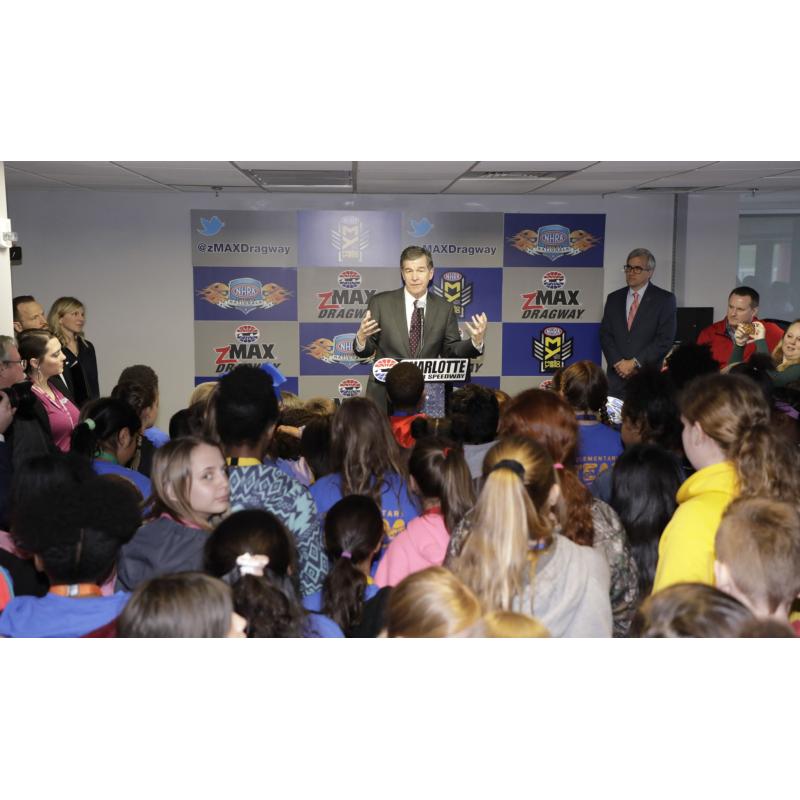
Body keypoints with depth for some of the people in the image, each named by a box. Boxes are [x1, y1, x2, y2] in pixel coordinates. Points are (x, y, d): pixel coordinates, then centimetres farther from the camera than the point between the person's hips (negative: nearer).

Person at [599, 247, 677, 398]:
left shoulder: (664, 299, 2)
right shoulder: (614, 298, 14)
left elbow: (665, 339, -5)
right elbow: (605, 334, 9)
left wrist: (635, 362, -10)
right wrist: (618, 363, -6)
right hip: (617, 376, 3)